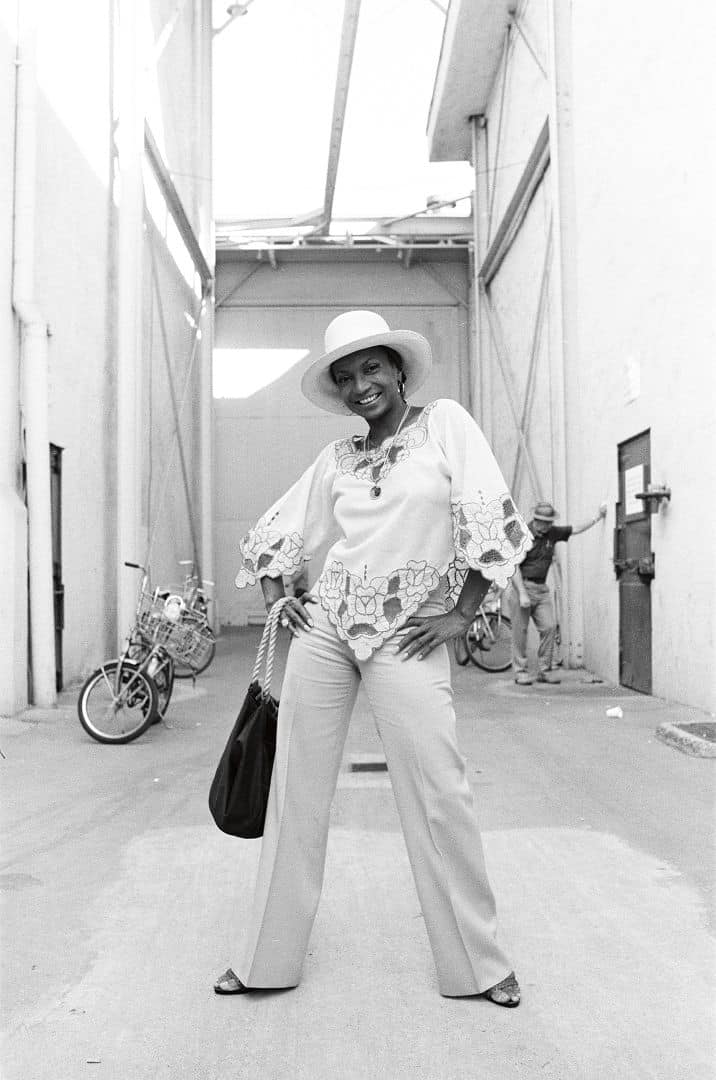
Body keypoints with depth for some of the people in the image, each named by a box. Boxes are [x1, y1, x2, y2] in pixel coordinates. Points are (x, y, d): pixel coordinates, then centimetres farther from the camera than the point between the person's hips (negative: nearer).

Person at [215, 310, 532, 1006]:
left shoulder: (444, 424, 2)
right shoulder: (335, 458, 12)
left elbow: (489, 518, -5)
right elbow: (275, 532, 21)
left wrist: (461, 614, -8)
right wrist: (275, 599, 7)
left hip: (406, 634, -4)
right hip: (323, 627, 4)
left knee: (438, 796, -5)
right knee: (296, 789, 7)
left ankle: (478, 963, 14)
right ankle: (269, 957, 21)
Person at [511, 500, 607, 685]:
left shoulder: (552, 533, 6)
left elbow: (576, 529, 20)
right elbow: (514, 567, -14)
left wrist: (597, 516, 14)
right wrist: (522, 594, -19)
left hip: (542, 588, 6)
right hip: (522, 585, -6)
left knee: (549, 627, -1)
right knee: (520, 631, -2)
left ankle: (544, 670, 7)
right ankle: (521, 671, 5)